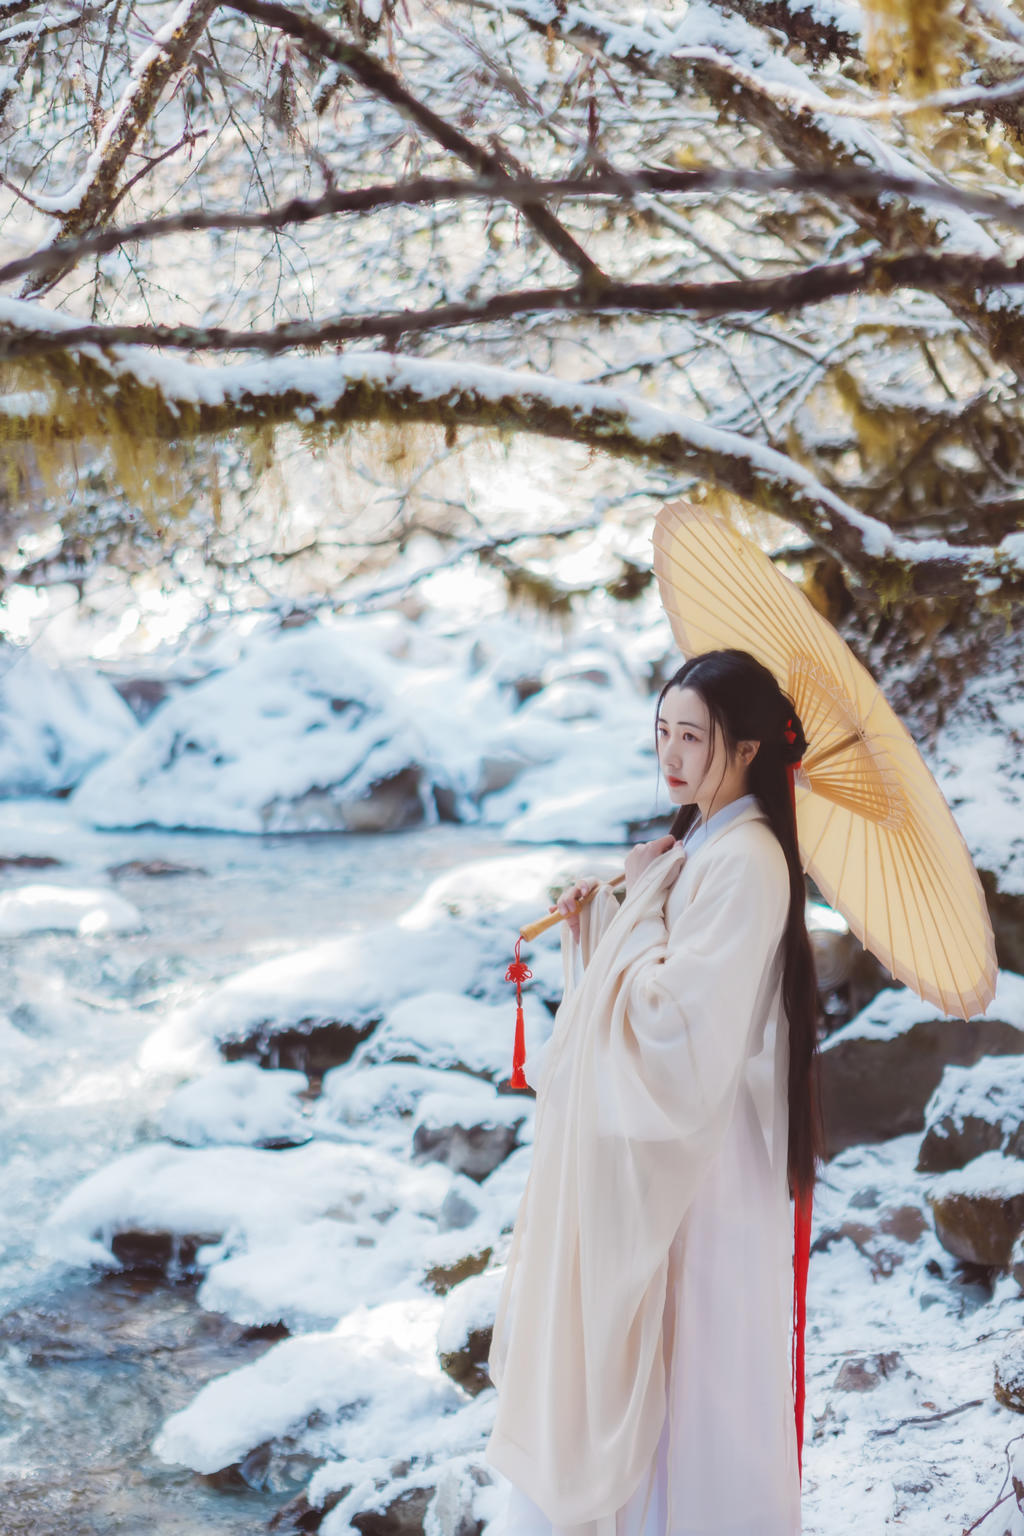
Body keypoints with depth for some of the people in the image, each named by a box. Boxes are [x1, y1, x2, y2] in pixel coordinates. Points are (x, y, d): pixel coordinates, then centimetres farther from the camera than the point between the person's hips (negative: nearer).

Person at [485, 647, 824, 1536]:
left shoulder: (746, 864, -20)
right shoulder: (694, 845, 10)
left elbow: (675, 1017, -24)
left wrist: (640, 904, -15)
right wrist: (596, 921, 2)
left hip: (699, 1161, -10)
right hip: (652, 1145, 10)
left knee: (690, 1366, 3)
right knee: (638, 1356, 18)